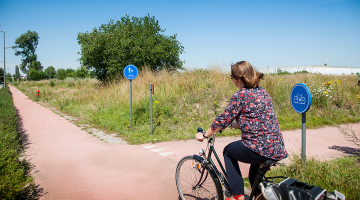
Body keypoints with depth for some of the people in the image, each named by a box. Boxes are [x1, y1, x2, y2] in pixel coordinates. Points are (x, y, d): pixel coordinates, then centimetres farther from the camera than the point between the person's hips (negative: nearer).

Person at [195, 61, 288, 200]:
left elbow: (223, 120, -9)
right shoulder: (262, 92, 13)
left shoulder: (240, 96, -10)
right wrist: (237, 124, 33)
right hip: (278, 149, 8)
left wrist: (204, 135, 4)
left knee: (228, 151, 18)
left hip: (260, 149, -8)